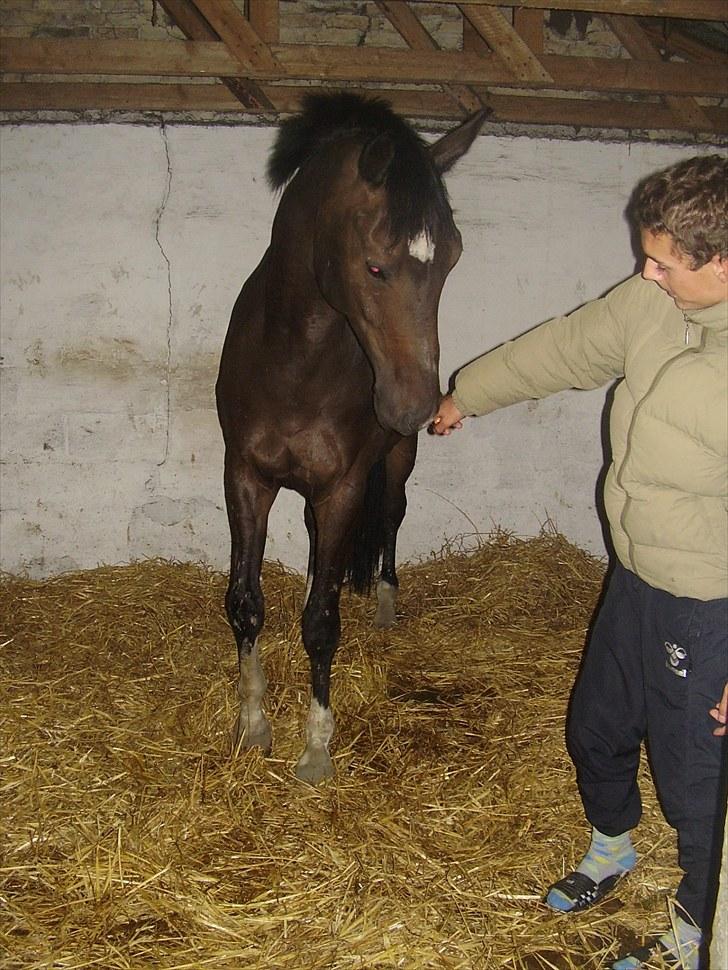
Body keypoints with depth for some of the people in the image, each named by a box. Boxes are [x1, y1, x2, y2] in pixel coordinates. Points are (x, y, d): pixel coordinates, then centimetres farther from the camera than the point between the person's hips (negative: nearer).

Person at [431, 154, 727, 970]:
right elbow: (563, 348, 11)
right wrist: (466, 394, 25)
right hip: (635, 580, 8)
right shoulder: (655, 301, -6)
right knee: (595, 732, 26)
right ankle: (610, 850, 56)